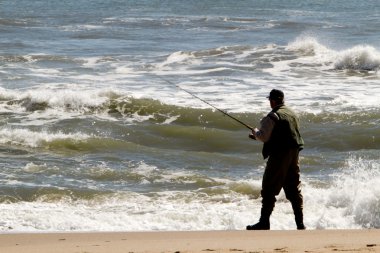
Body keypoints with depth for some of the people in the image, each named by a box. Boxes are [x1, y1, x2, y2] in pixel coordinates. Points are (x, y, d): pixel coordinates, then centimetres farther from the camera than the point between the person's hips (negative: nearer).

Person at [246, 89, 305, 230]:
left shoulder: (273, 117, -12)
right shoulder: (292, 114, 15)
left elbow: (263, 137, -16)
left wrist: (255, 132, 7)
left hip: (279, 155, -8)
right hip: (294, 155, 8)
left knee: (269, 189, -2)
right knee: (294, 189, 12)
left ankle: (264, 222, -4)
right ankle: (300, 223, 10)